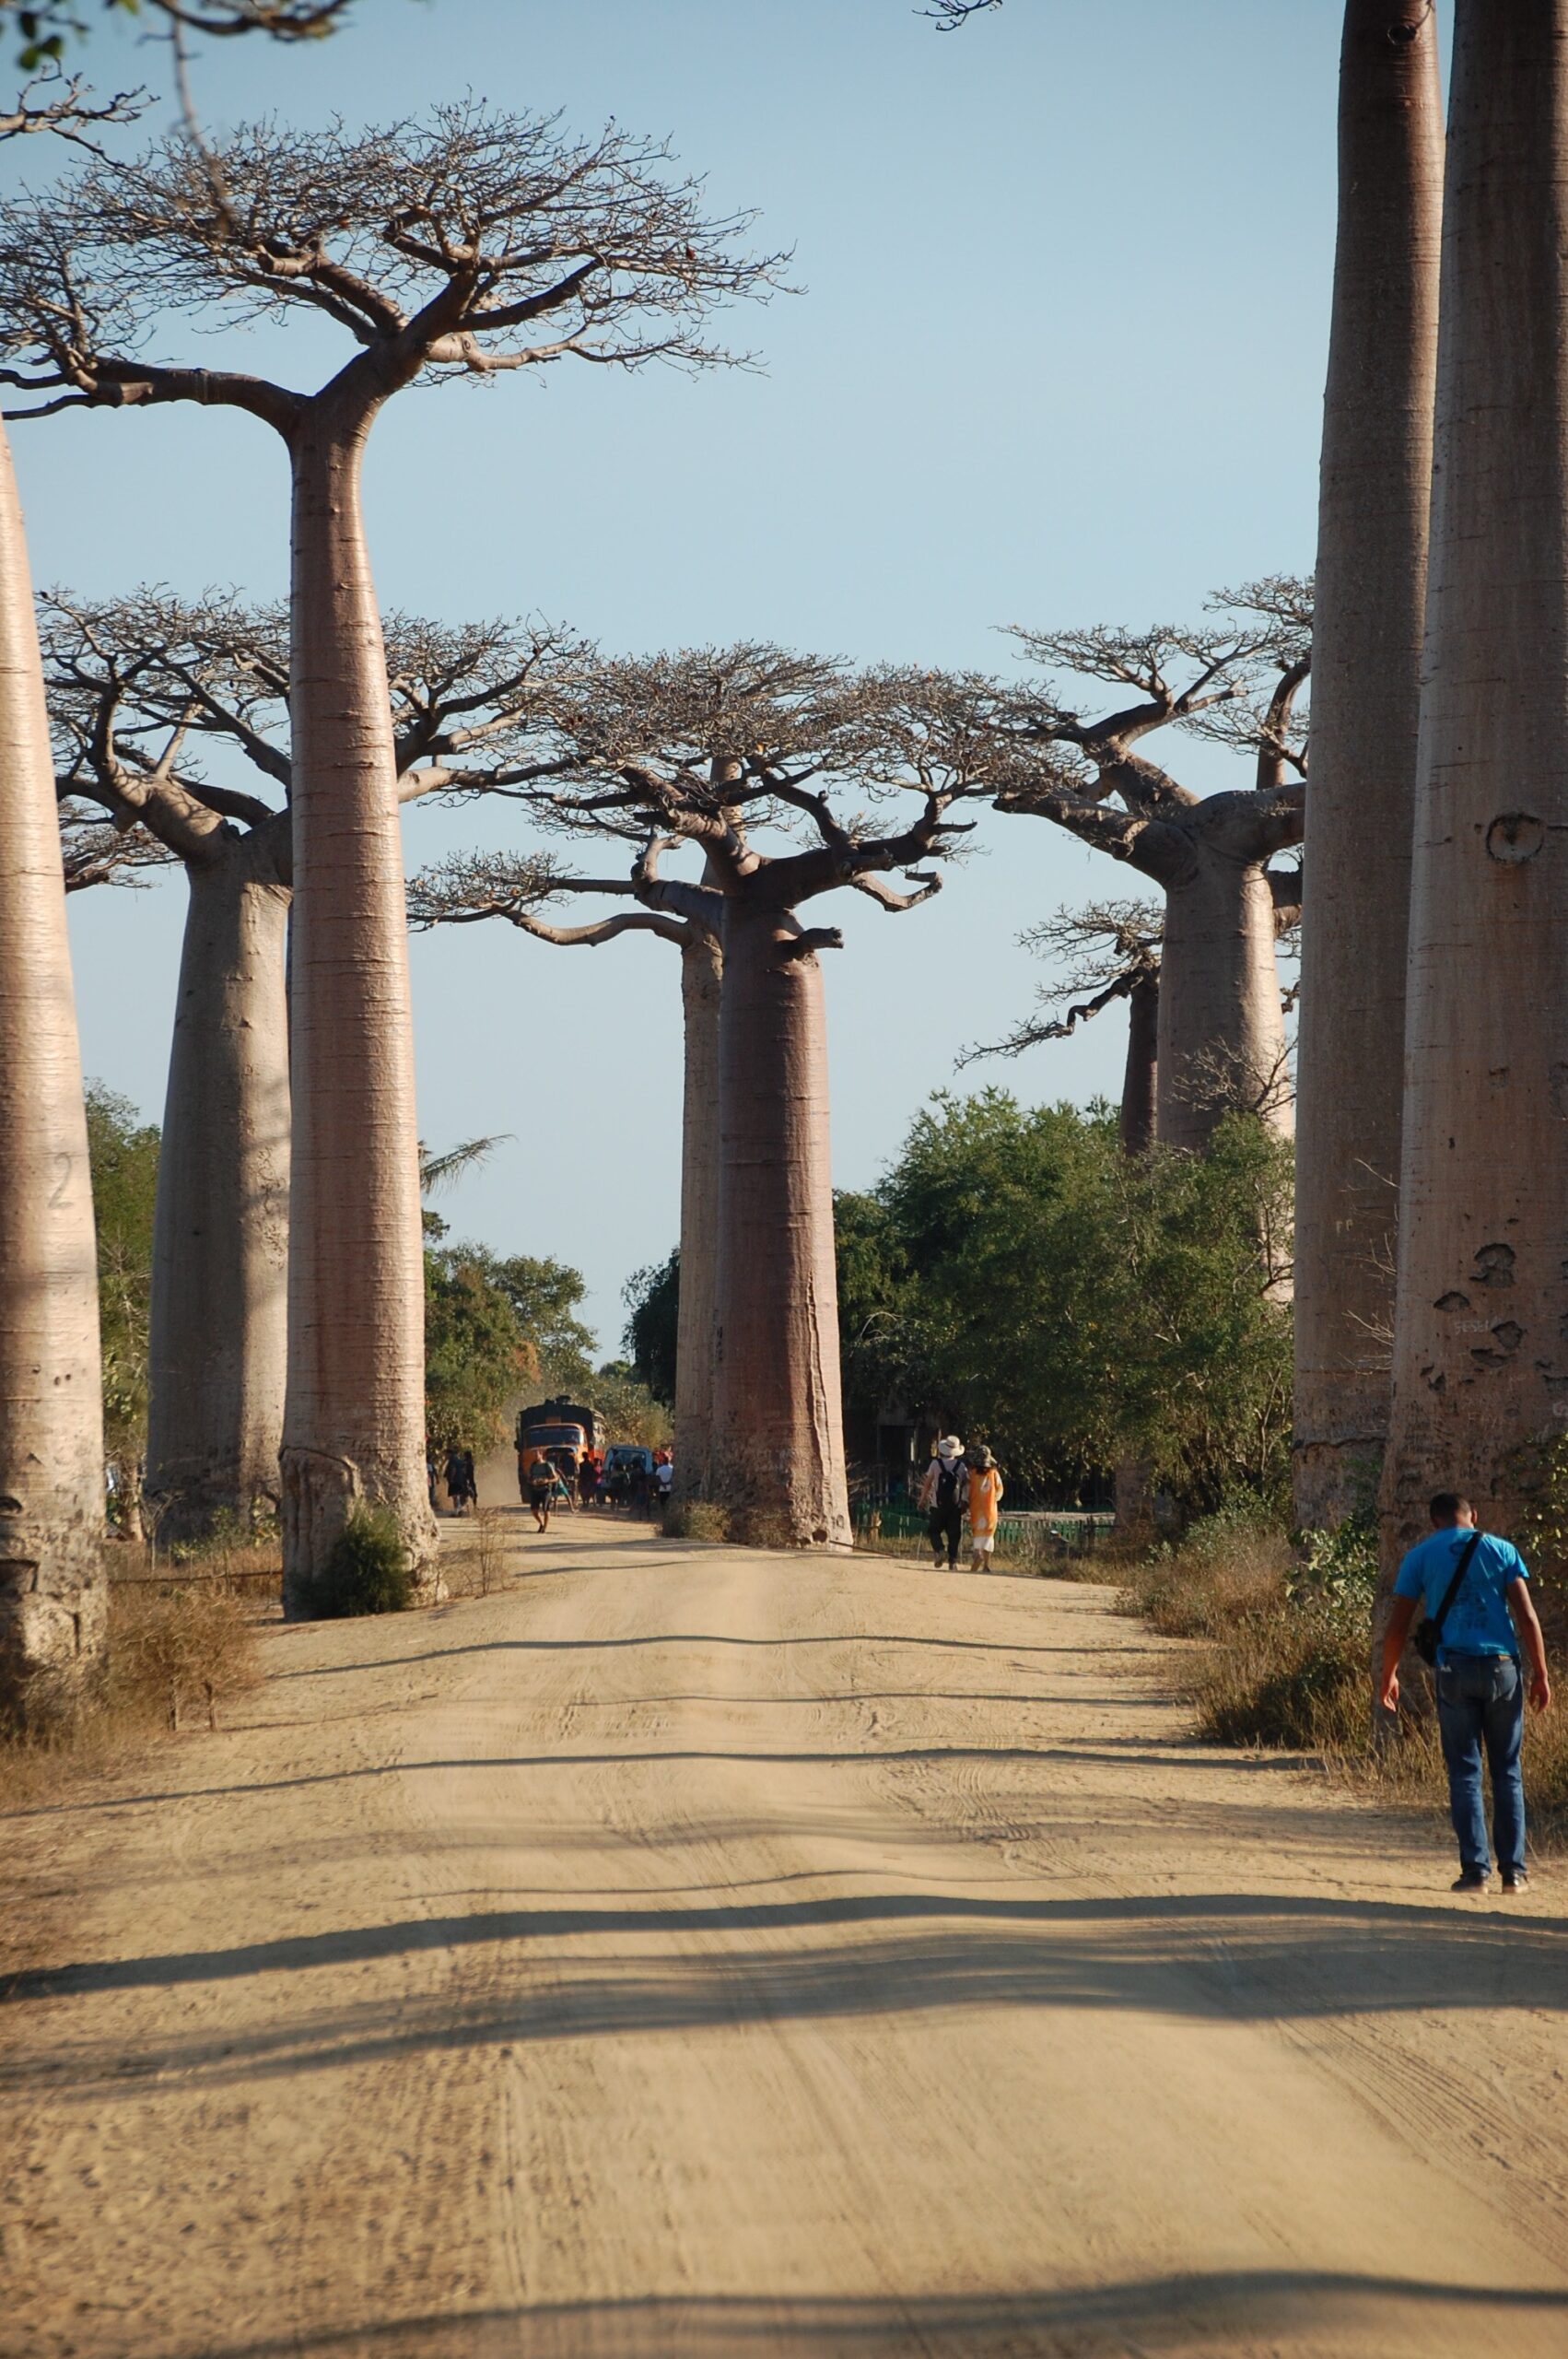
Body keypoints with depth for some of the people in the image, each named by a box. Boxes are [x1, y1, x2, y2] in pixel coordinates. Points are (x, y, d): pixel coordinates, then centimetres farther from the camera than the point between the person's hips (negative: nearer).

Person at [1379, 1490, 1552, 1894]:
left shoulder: (1421, 1556, 6)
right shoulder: (1501, 1550, 7)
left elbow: (1398, 1625, 5)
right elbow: (1527, 1616, 0)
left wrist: (1389, 1675, 17)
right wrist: (1540, 1674, 4)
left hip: (1455, 1671, -1)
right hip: (1502, 1667, 1)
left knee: (1464, 1772, 4)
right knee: (1507, 1770, 8)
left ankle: (1475, 1869, -4)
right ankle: (1513, 1870, 5)